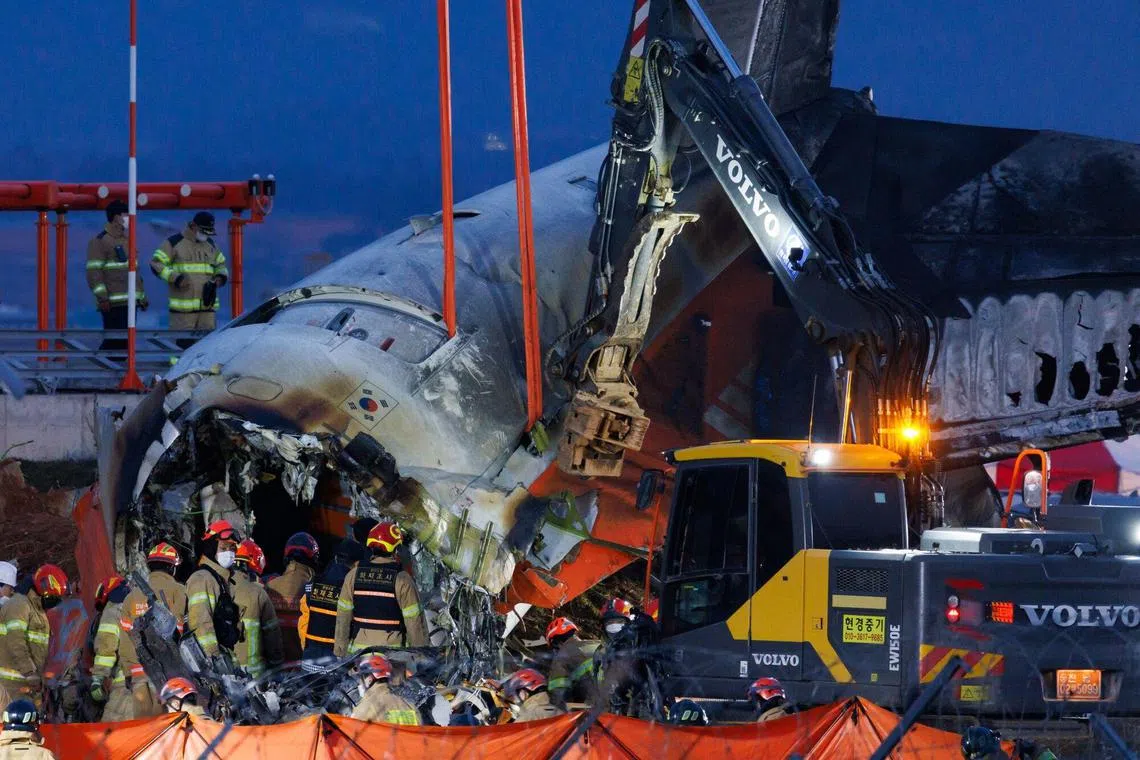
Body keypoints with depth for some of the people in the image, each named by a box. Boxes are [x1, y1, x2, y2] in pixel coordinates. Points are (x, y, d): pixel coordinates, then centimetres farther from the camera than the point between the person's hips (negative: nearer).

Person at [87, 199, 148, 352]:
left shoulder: (127, 240, 20)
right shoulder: (99, 242, -7)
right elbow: (93, 272, -13)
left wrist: (142, 297, 24)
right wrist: (102, 298, -20)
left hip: (130, 301, 8)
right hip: (113, 304, -8)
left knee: (124, 342, 7)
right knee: (114, 340, -14)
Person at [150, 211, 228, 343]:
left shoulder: (210, 245, 17)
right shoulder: (174, 243, -1)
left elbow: (221, 265, 27)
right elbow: (156, 264, -3)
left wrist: (219, 279, 4)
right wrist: (175, 278, -16)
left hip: (207, 307, 5)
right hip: (183, 308, -5)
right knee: (182, 343, -10)